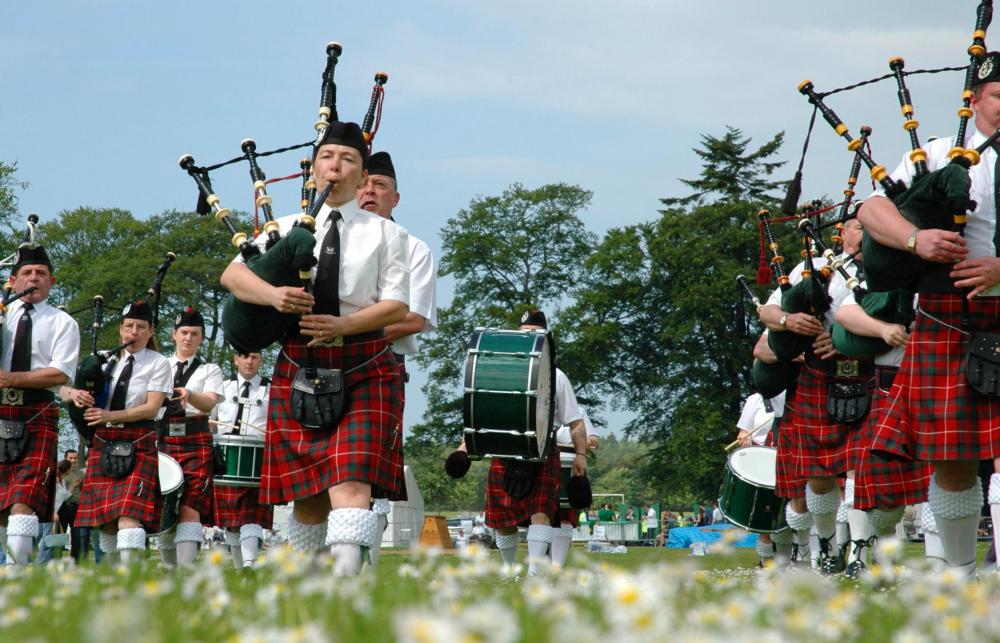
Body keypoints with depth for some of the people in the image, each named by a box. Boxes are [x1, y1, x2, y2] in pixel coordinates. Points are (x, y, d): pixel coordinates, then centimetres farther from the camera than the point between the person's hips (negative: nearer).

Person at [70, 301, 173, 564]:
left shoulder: (158, 364, 1)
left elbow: (152, 407, -8)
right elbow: (63, 389, 13)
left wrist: (109, 416, -17)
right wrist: (74, 393, -13)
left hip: (138, 446, -5)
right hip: (103, 445, 5)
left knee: (129, 513, -19)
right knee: (104, 516, 4)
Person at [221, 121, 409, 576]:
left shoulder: (385, 234, 9)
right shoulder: (288, 229, 13)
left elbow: (397, 306, -1)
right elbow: (232, 274, 1)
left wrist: (344, 324, -19)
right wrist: (274, 296, -20)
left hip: (364, 372, -2)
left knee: (352, 483, -19)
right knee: (307, 495, 5)